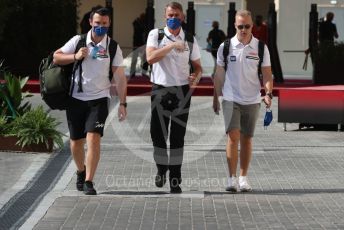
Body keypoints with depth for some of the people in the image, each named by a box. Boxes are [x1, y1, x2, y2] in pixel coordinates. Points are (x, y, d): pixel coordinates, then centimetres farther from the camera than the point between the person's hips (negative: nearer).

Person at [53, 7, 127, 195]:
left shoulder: (113, 47, 0)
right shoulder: (78, 41, 2)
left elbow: (119, 77, -1)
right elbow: (56, 57, 4)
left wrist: (122, 103, -7)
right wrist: (76, 56, -12)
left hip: (98, 99, -2)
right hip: (76, 98, 2)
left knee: (93, 138, -17)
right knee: (76, 141, 10)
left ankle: (88, 182, -15)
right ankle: (81, 172, 37)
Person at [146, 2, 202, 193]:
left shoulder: (190, 39, 5)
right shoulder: (156, 35, -1)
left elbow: (198, 66, 11)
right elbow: (150, 58, -17)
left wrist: (197, 76, -12)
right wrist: (172, 45, -24)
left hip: (182, 91, 1)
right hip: (160, 89, -1)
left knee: (178, 136, 1)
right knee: (158, 133, 2)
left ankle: (175, 179, 6)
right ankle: (161, 170, 27)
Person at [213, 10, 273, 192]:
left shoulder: (261, 48, 1)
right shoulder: (225, 47, -1)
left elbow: (267, 74, 3)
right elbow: (219, 75, 7)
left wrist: (268, 93, -12)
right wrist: (215, 98, 8)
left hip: (252, 100, 1)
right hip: (231, 99, -1)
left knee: (246, 139, 7)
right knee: (233, 136, -12)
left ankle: (243, 178, 15)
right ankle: (232, 178, -10)